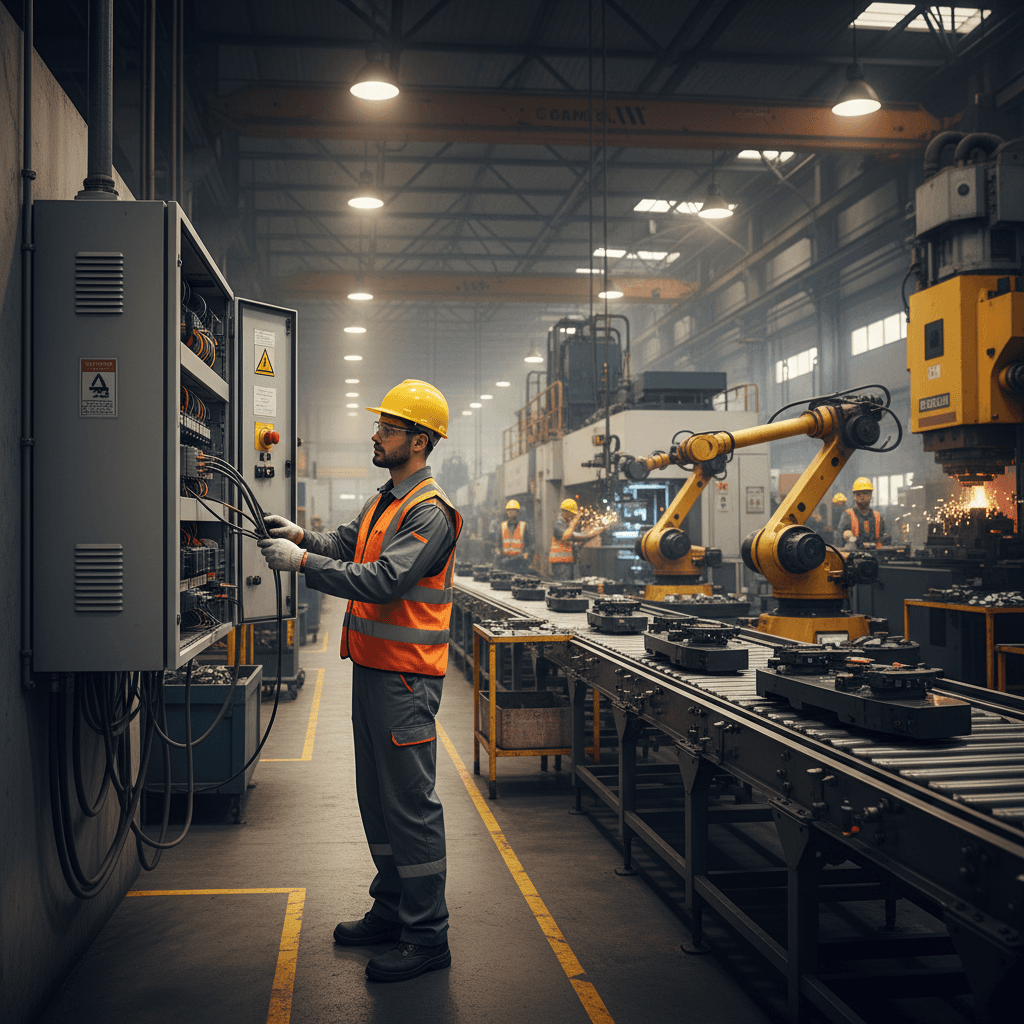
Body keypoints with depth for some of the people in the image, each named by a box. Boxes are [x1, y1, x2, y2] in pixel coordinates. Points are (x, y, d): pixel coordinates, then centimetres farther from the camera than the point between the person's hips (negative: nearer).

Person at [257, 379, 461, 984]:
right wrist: (302, 536, -5)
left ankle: (428, 937, 5)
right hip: (372, 668, 10)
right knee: (377, 797, 17)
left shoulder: (431, 512, -16)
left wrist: (302, 562, -24)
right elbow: (346, 546, 14)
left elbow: (384, 579, -26)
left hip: (406, 677, -10)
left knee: (411, 803, -5)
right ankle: (392, 911, 30)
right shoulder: (385, 501, 17)